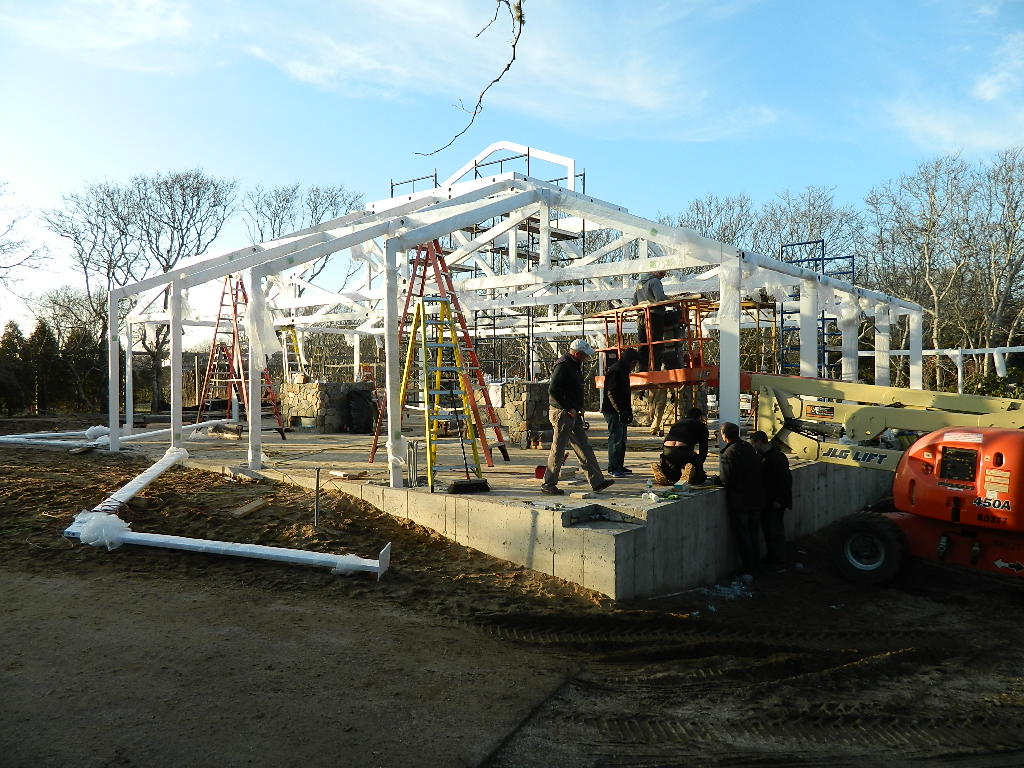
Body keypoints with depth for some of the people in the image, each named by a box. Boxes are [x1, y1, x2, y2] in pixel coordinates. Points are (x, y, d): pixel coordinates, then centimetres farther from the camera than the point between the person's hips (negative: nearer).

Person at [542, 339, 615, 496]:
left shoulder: (575, 365, 15)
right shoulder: (563, 365, -16)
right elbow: (553, 391, -23)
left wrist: (579, 407, 13)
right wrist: (569, 409, -20)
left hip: (572, 413, 10)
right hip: (562, 413, -10)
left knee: (584, 448, 10)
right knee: (558, 449, -3)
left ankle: (597, 481, 14)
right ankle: (548, 483, 7)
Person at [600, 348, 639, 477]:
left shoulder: (623, 371, 19)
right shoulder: (614, 371, -13)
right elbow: (611, 393, -19)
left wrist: (628, 411, 19)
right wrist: (620, 411, -22)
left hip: (620, 412, 10)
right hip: (613, 411, -10)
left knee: (622, 439, 13)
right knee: (615, 439, -8)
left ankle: (619, 466, 20)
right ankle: (612, 468, -4)